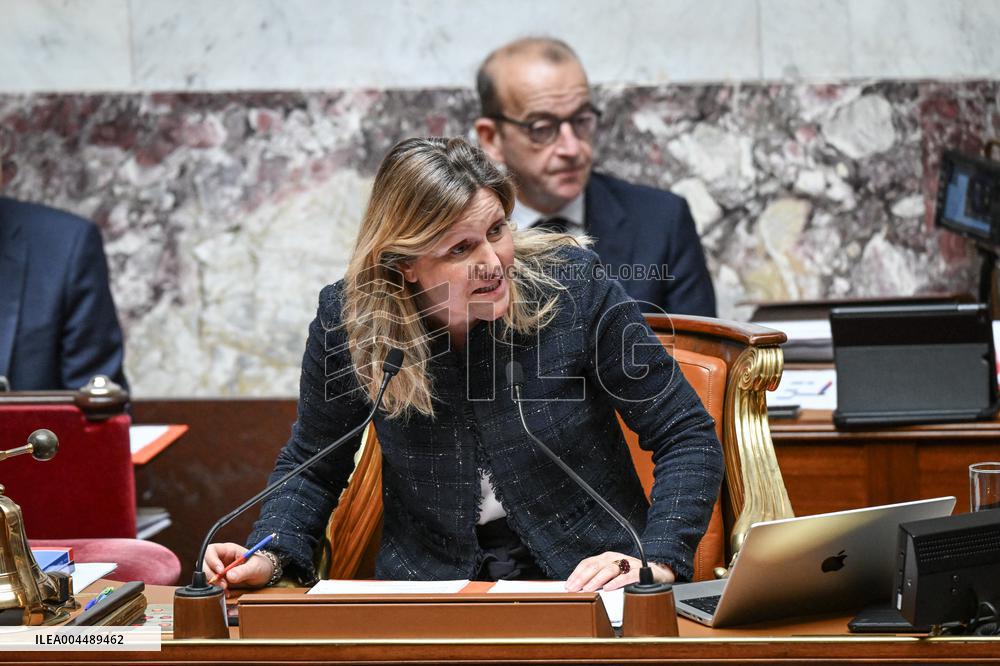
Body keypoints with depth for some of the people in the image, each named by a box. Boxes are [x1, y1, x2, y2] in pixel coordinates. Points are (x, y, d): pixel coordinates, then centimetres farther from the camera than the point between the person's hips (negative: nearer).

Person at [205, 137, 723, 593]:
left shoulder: (573, 286, -10)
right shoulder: (349, 319, -7)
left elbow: (688, 436, -4)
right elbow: (313, 467, 11)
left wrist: (658, 561, -18)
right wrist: (271, 556, -8)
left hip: (588, 582, -2)